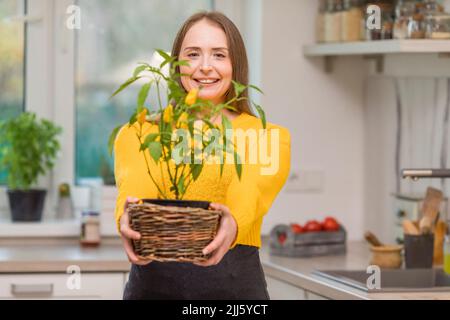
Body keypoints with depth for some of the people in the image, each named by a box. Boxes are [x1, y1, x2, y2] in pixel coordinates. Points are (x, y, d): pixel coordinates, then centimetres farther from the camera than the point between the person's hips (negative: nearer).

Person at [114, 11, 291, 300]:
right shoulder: (138, 134, 6)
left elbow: (248, 196, -17)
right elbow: (136, 186, -15)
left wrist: (232, 224, -40)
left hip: (235, 281, 0)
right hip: (155, 283, 1)